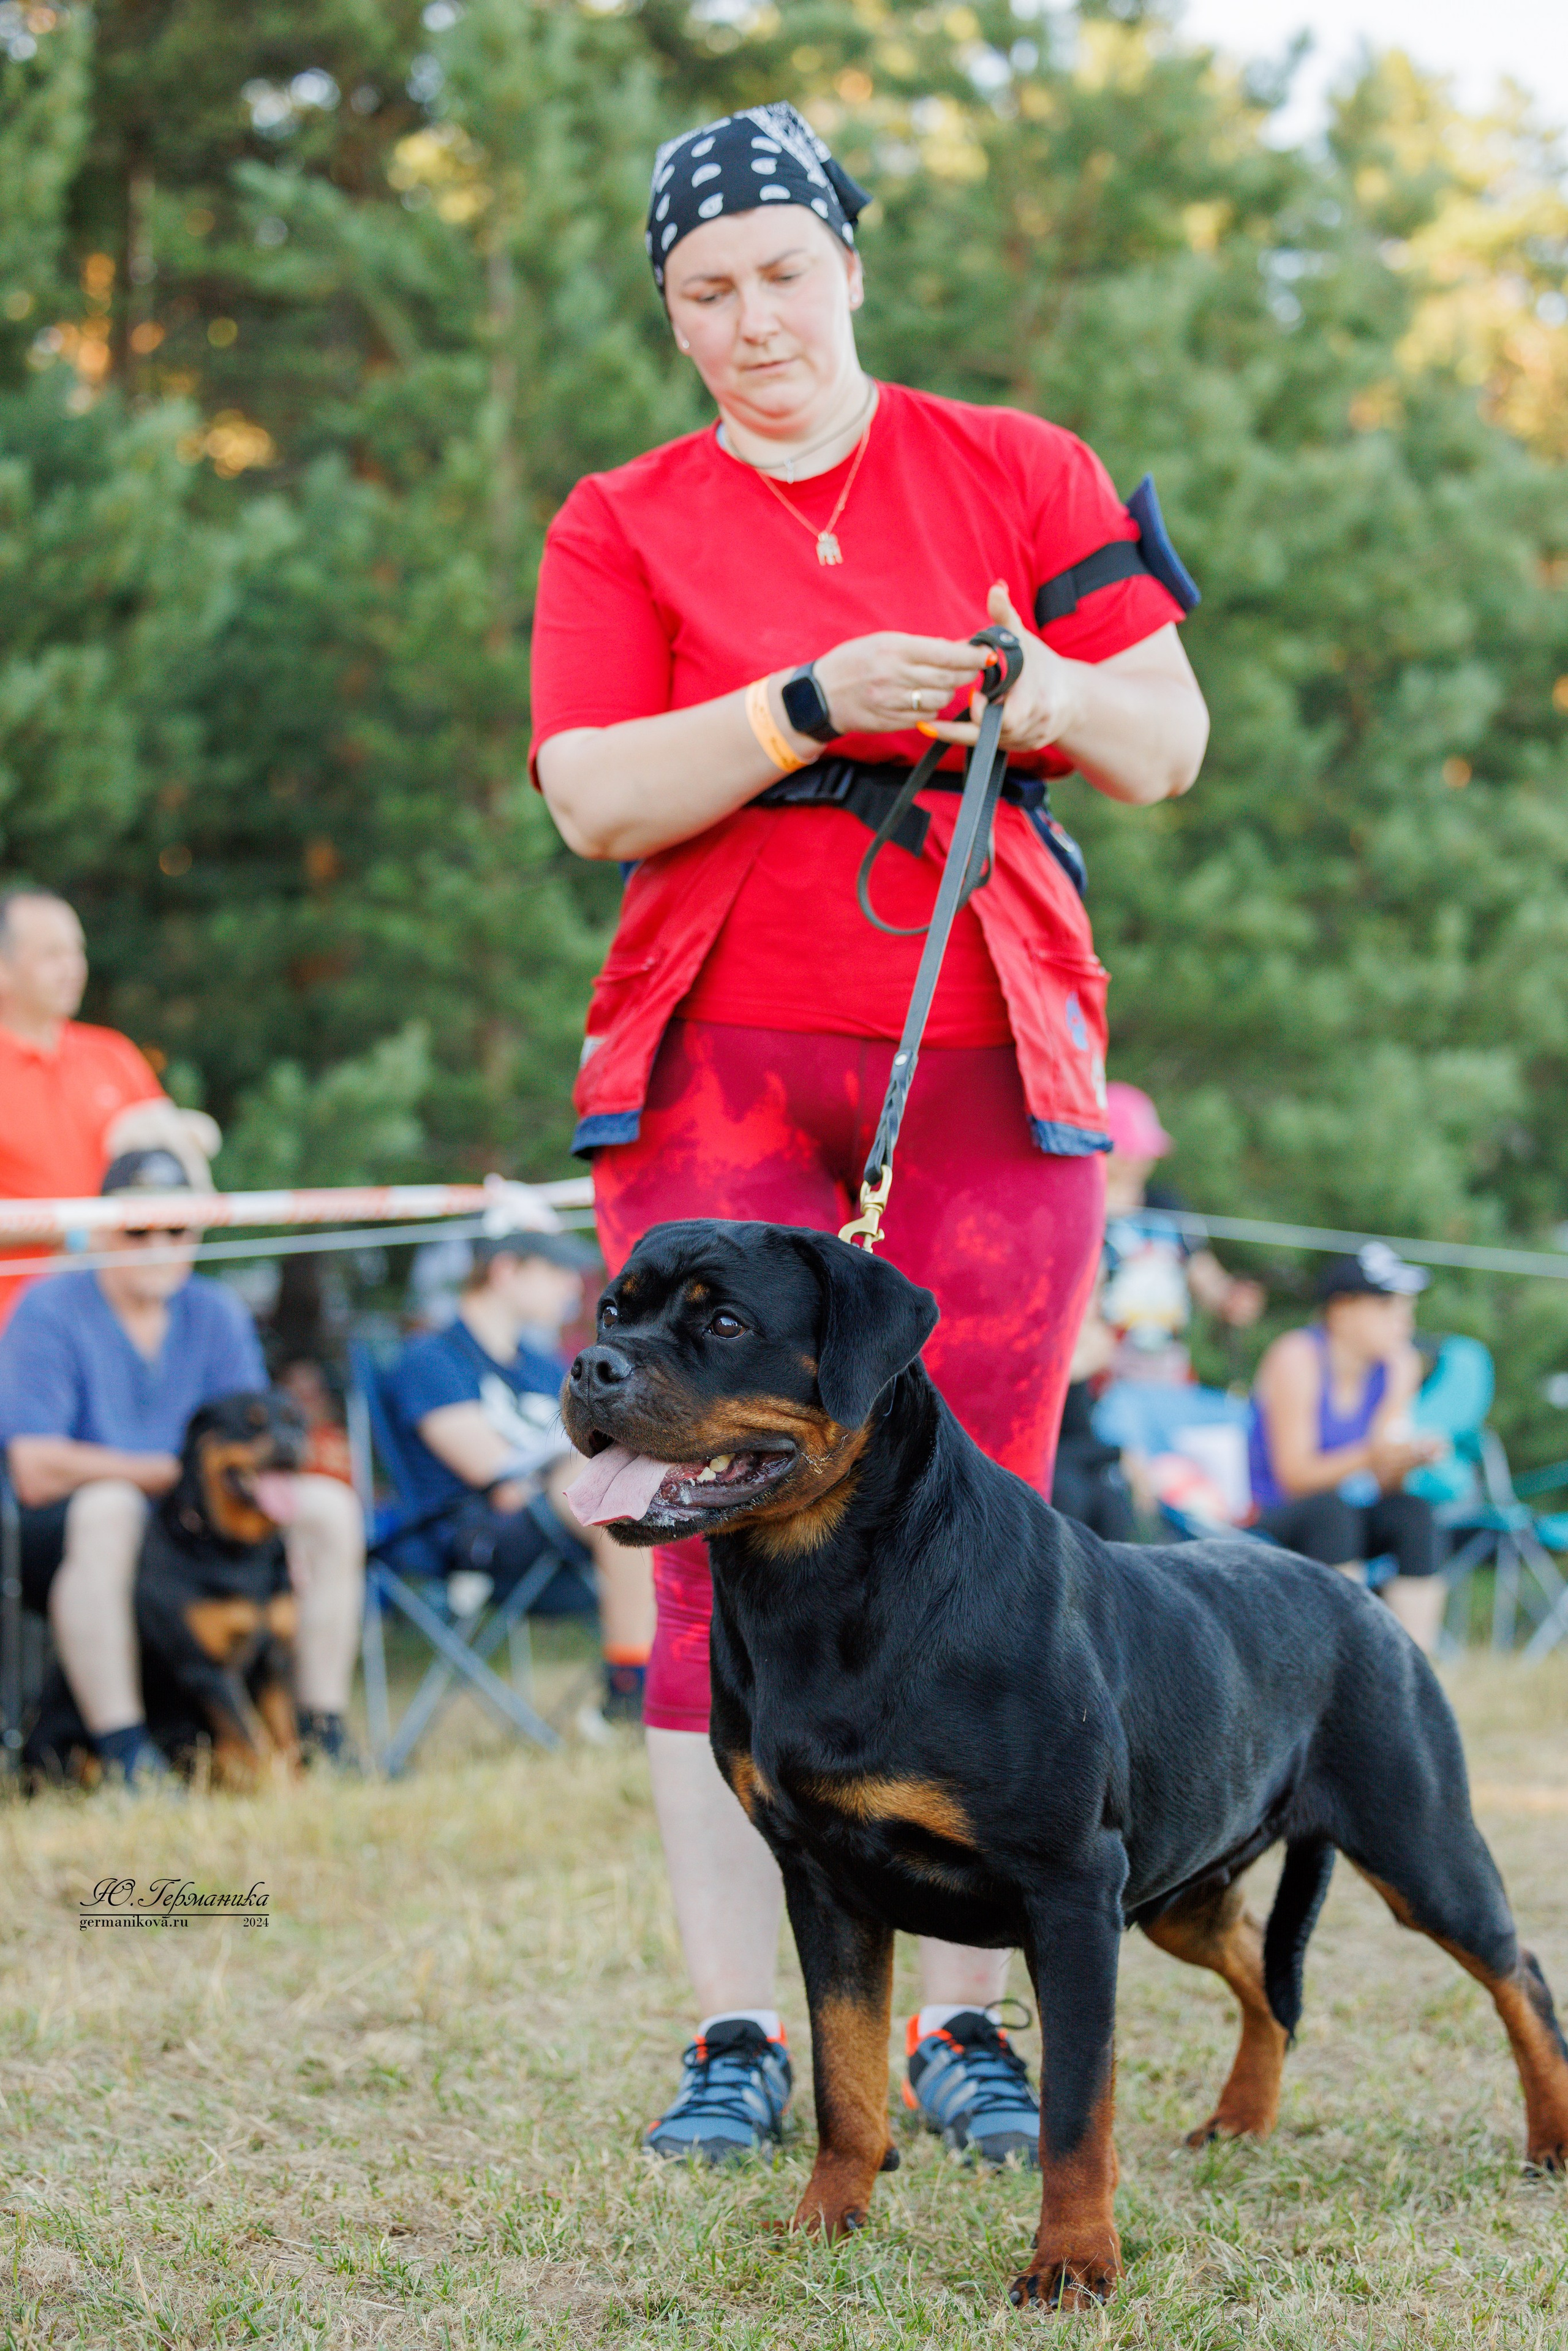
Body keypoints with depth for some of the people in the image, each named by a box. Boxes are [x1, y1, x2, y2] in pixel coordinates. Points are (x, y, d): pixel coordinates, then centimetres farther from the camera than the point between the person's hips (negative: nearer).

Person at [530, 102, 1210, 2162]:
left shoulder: (1016, 473, 12)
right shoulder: (621, 527, 11)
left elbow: (1170, 746, 9)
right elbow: (593, 795, -3)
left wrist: (1060, 695, -13)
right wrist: (809, 703, -16)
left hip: (989, 1053, 0)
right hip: (718, 1057, 0)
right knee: (725, 1531, -6)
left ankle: (968, 2028, 1)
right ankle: (738, 2037, -4)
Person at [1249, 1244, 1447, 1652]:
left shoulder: (1400, 1363, 3)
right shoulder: (1297, 1358, -15)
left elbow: (1384, 1482, -1)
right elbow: (1294, 1475, -20)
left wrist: (1409, 1459, -24)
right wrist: (1368, 1457, -35)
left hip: (1353, 1515, 5)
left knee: (1414, 1513, -24)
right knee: (1330, 1508, -35)